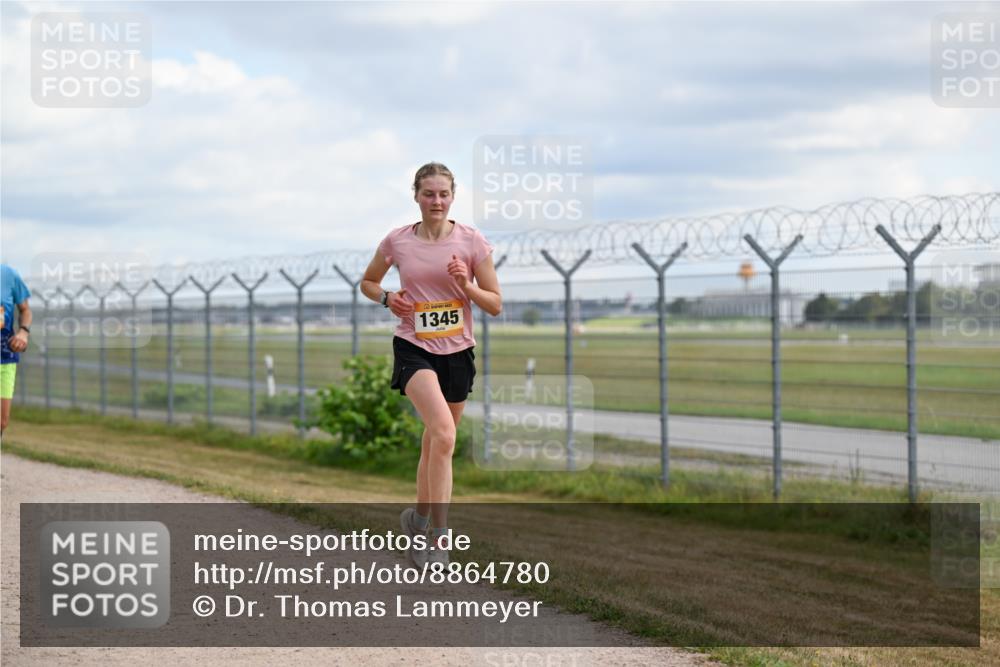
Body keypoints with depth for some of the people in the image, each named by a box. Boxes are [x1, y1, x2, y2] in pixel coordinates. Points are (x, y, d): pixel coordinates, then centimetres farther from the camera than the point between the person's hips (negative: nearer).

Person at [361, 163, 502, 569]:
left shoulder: (472, 241, -3)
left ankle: (418, 520, 37)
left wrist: (468, 286, -18)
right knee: (444, 433, -26)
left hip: (457, 352, 3)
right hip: (414, 348, -3)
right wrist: (387, 298, -6)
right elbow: (368, 282, 15)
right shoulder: (397, 242, -2)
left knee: (436, 443, 14)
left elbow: (496, 305, 1)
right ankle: (439, 538, -26)